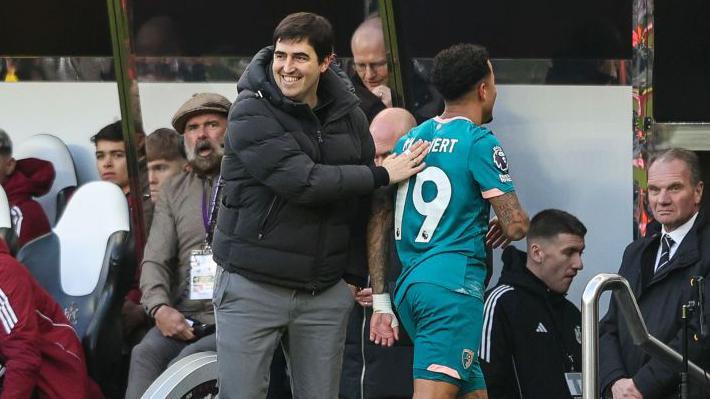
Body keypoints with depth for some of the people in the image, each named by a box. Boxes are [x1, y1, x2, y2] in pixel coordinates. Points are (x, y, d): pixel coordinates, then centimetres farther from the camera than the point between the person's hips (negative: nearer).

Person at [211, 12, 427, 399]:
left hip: (324, 294, 4)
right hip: (252, 288, -4)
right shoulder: (251, 113, -10)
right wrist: (382, 175, -12)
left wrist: (358, 275, 11)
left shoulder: (348, 116, 7)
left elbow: (359, 201, 14)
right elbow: (304, 182, -20)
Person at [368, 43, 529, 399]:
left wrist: (380, 301, 15)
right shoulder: (480, 143, -5)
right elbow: (516, 225, -8)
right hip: (454, 284, -8)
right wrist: (504, 228, 16)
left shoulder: (408, 142, 15)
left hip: (409, 284, 8)